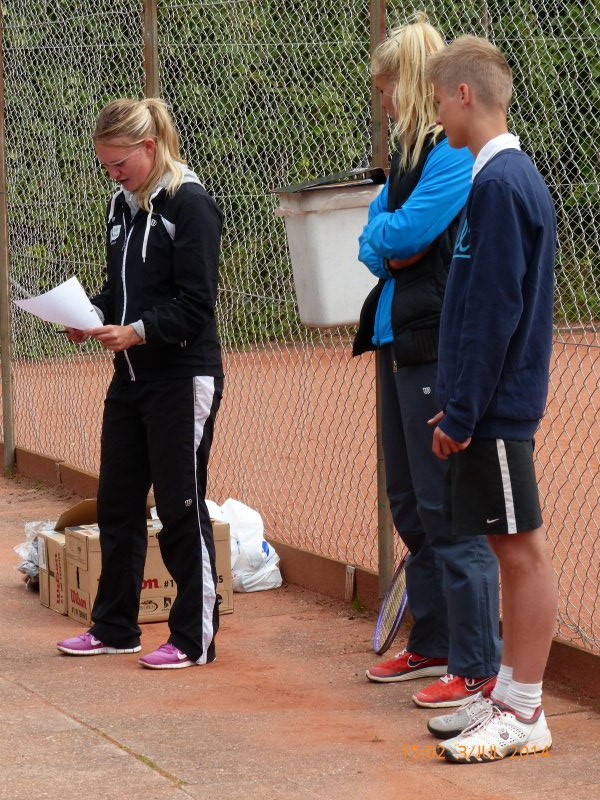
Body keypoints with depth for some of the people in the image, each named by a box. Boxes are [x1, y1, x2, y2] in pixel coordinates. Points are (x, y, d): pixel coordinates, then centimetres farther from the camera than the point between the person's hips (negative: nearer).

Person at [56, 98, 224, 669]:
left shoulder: (190, 205, -12)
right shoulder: (122, 206, 13)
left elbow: (195, 305, -16)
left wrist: (138, 331, -25)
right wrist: (94, 316, 1)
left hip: (183, 378, -8)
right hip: (132, 377, 8)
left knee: (181, 509, -2)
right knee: (117, 504, 12)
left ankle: (195, 639, 6)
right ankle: (114, 627, 24)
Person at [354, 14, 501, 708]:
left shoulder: (456, 152, -13)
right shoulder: (410, 152, 17)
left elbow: (401, 233, -18)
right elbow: (375, 246, 16)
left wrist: (382, 231, 2)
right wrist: (388, 245, -5)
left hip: (441, 346, -10)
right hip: (401, 342, 10)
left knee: (451, 510, -8)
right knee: (411, 503, 17)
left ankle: (477, 667, -3)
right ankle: (432, 643, 29)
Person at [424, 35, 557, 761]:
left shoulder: (500, 184, -17)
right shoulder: (507, 176, 13)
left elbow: (494, 311, -20)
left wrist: (462, 412, -17)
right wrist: (458, 405, 18)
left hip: (495, 406, -10)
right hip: (492, 404, 10)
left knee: (520, 547, -4)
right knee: (510, 546, 12)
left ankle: (524, 715, 0)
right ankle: (509, 697, 19)